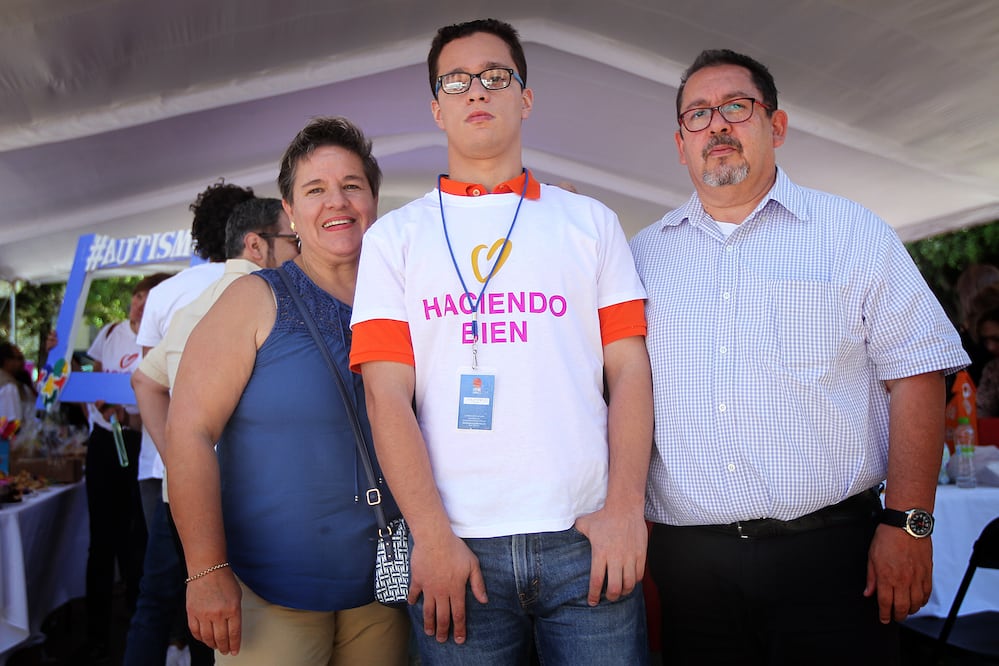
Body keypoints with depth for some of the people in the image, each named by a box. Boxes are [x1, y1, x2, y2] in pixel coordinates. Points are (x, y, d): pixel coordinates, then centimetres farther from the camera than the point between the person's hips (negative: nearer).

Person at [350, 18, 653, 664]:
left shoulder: (591, 221, 10)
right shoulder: (394, 237, 8)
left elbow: (630, 370, 5)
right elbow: (387, 394, -1)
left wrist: (625, 508, -7)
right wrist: (433, 537, -9)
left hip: (587, 540, 1)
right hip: (456, 547, 0)